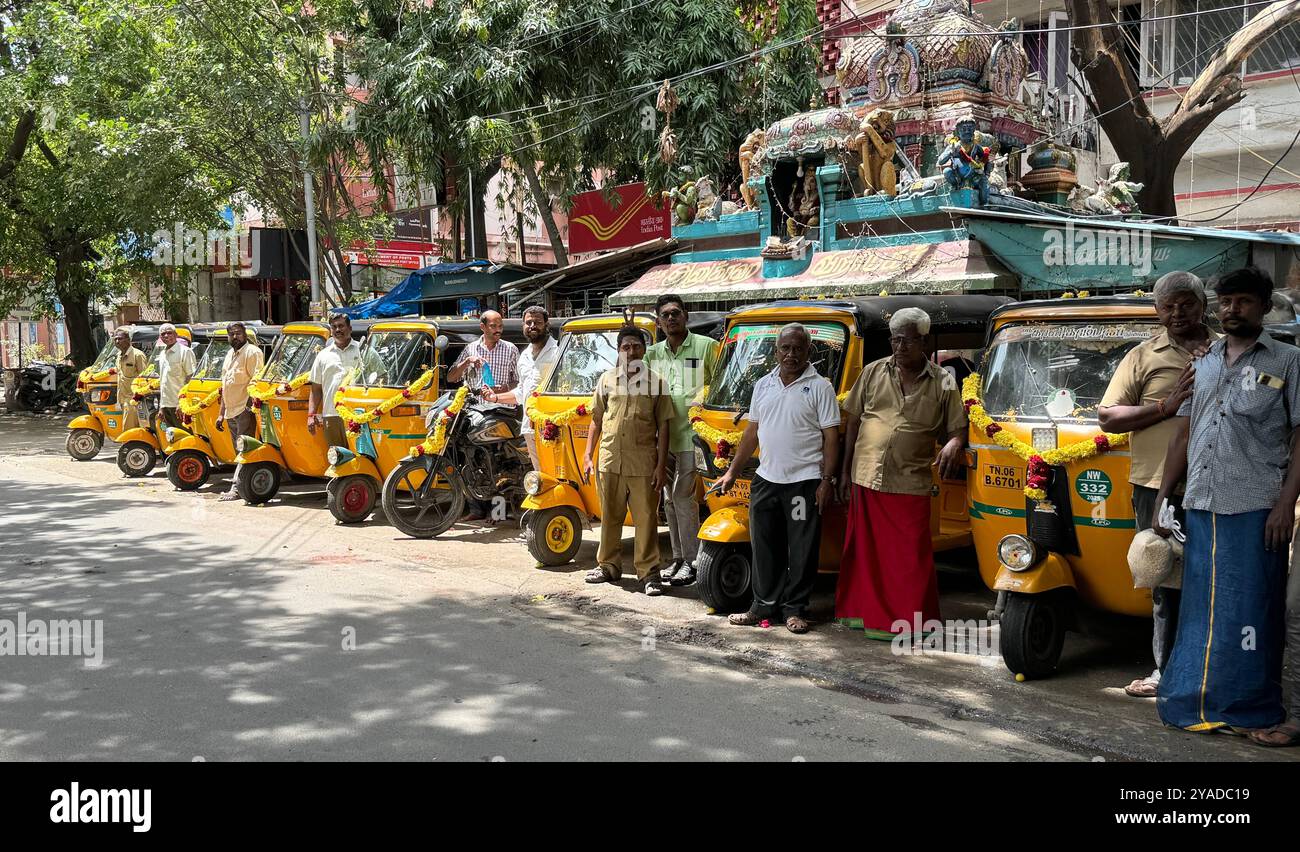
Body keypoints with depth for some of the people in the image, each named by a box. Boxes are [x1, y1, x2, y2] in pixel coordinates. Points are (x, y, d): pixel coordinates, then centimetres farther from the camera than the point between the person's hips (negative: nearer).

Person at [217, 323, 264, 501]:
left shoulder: (252, 352, -7)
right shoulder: (230, 354, 20)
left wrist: (250, 407, -22)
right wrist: (221, 413, 24)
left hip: (244, 410, -9)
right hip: (231, 411, 9)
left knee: (243, 451, -11)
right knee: (239, 451, 12)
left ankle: (236, 488, -16)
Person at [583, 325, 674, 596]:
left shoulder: (656, 382, 2)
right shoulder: (607, 379, 9)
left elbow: (663, 426, 1)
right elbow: (597, 419, 14)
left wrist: (661, 465, -4)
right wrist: (588, 455, 8)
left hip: (643, 463, -3)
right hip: (610, 460, 3)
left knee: (646, 518, -1)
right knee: (610, 517, 12)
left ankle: (649, 572, 7)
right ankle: (608, 566, 26)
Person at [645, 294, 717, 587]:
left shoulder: (706, 346, -3)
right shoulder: (653, 353, 14)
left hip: (693, 434, -6)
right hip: (664, 437, 6)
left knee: (683, 497, -9)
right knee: (670, 499, 11)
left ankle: (691, 561, 0)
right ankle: (678, 557, 21)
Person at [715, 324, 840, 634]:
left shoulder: (820, 387, -3)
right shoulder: (763, 385, 11)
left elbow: (831, 436, -5)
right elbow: (752, 432, 16)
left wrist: (827, 480, -11)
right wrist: (732, 472, 13)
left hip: (804, 481, -4)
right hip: (766, 479, 4)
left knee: (802, 550, 3)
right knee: (765, 547, 10)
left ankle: (795, 609, 14)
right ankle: (764, 604, 22)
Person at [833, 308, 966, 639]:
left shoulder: (943, 383, 2)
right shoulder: (873, 372, 7)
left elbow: (957, 429, 6)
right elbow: (852, 422, 11)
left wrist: (953, 444, -19)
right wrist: (845, 471, 9)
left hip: (911, 484, -2)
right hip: (866, 477, 2)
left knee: (912, 557, -1)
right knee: (865, 550, 10)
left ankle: (911, 622, 8)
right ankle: (864, 611, 23)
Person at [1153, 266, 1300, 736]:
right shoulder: (1202, 363, 16)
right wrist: (1162, 496, 11)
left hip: (1256, 509, -4)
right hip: (1200, 507, 5)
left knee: (1250, 608, -1)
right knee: (1198, 605, 9)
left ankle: (1250, 707, 8)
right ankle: (1194, 697, 19)